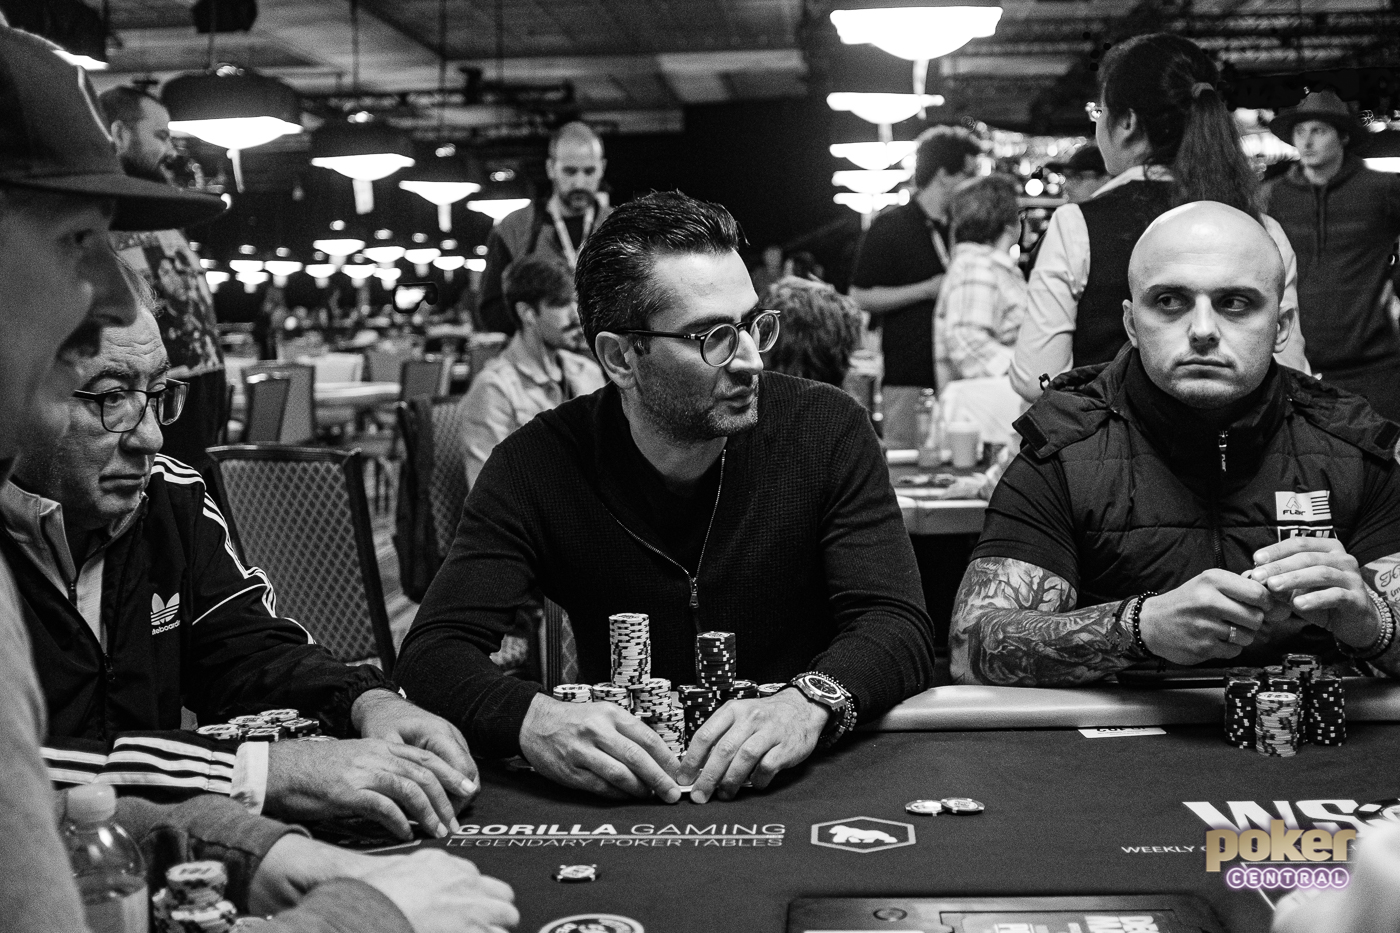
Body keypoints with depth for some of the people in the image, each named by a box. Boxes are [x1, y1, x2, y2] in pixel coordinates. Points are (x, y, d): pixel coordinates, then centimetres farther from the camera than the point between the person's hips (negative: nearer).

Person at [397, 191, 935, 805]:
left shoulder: (826, 430, -9)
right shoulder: (538, 464, -11)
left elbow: (898, 627, -14)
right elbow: (434, 651, -17)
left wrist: (811, 701, -38)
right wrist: (532, 718, -41)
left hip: (807, 785, 0)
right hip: (622, 796, 1)